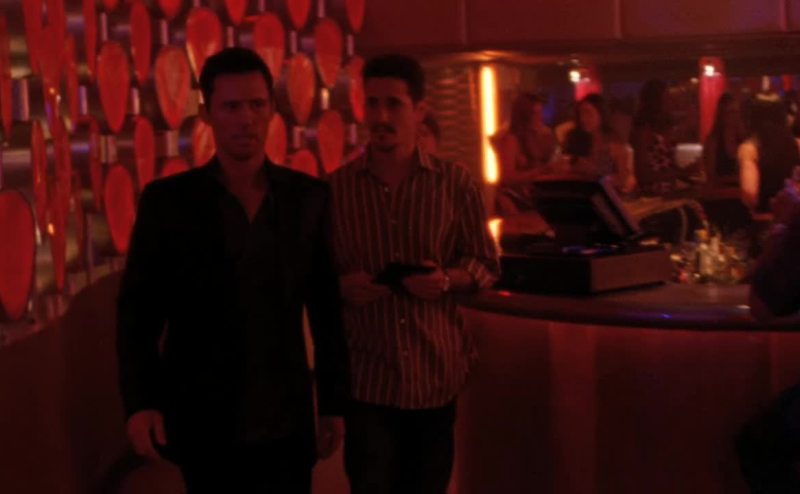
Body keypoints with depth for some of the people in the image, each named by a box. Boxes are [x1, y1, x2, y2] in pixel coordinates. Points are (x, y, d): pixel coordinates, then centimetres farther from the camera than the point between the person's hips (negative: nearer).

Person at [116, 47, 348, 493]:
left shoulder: (309, 196, 2)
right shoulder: (167, 200, -4)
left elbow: (326, 307, 6)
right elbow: (138, 310, -3)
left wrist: (335, 401, 6)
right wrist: (140, 402, -13)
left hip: (288, 422, 2)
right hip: (203, 422, -2)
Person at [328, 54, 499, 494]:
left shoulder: (454, 182, 0)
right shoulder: (336, 187, -1)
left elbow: (486, 265, 5)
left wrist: (447, 280, -15)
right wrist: (341, 286, -15)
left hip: (437, 373, 1)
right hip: (367, 376, -1)